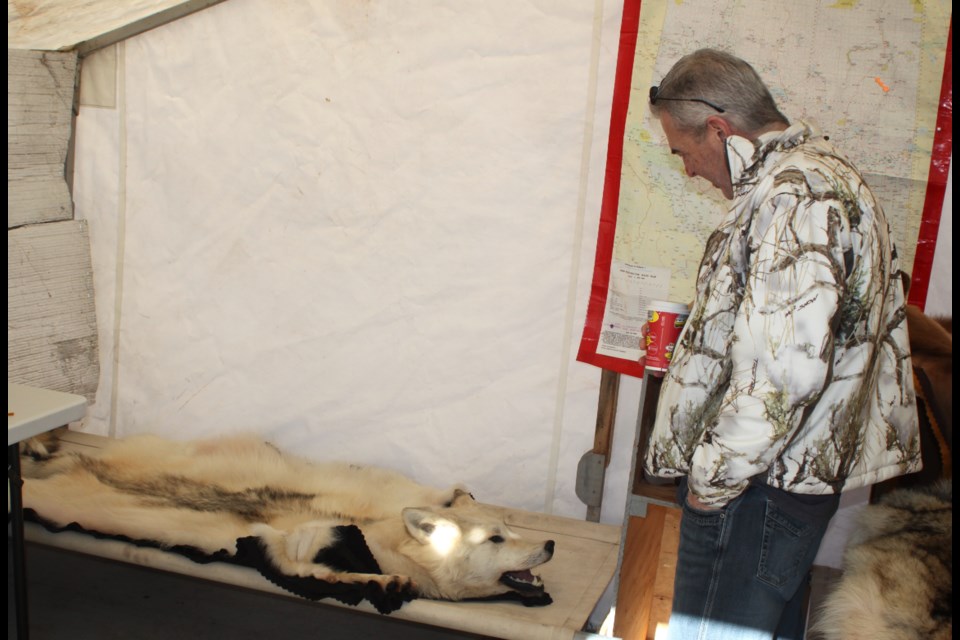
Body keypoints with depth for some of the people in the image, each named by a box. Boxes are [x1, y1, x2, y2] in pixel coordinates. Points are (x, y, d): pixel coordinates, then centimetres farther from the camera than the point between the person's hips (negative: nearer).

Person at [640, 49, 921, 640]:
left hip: (755, 489, -11)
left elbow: (786, 366, -29)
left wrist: (713, 477, -18)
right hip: (792, 477, 11)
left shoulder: (795, 195, -19)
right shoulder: (815, 173, 16)